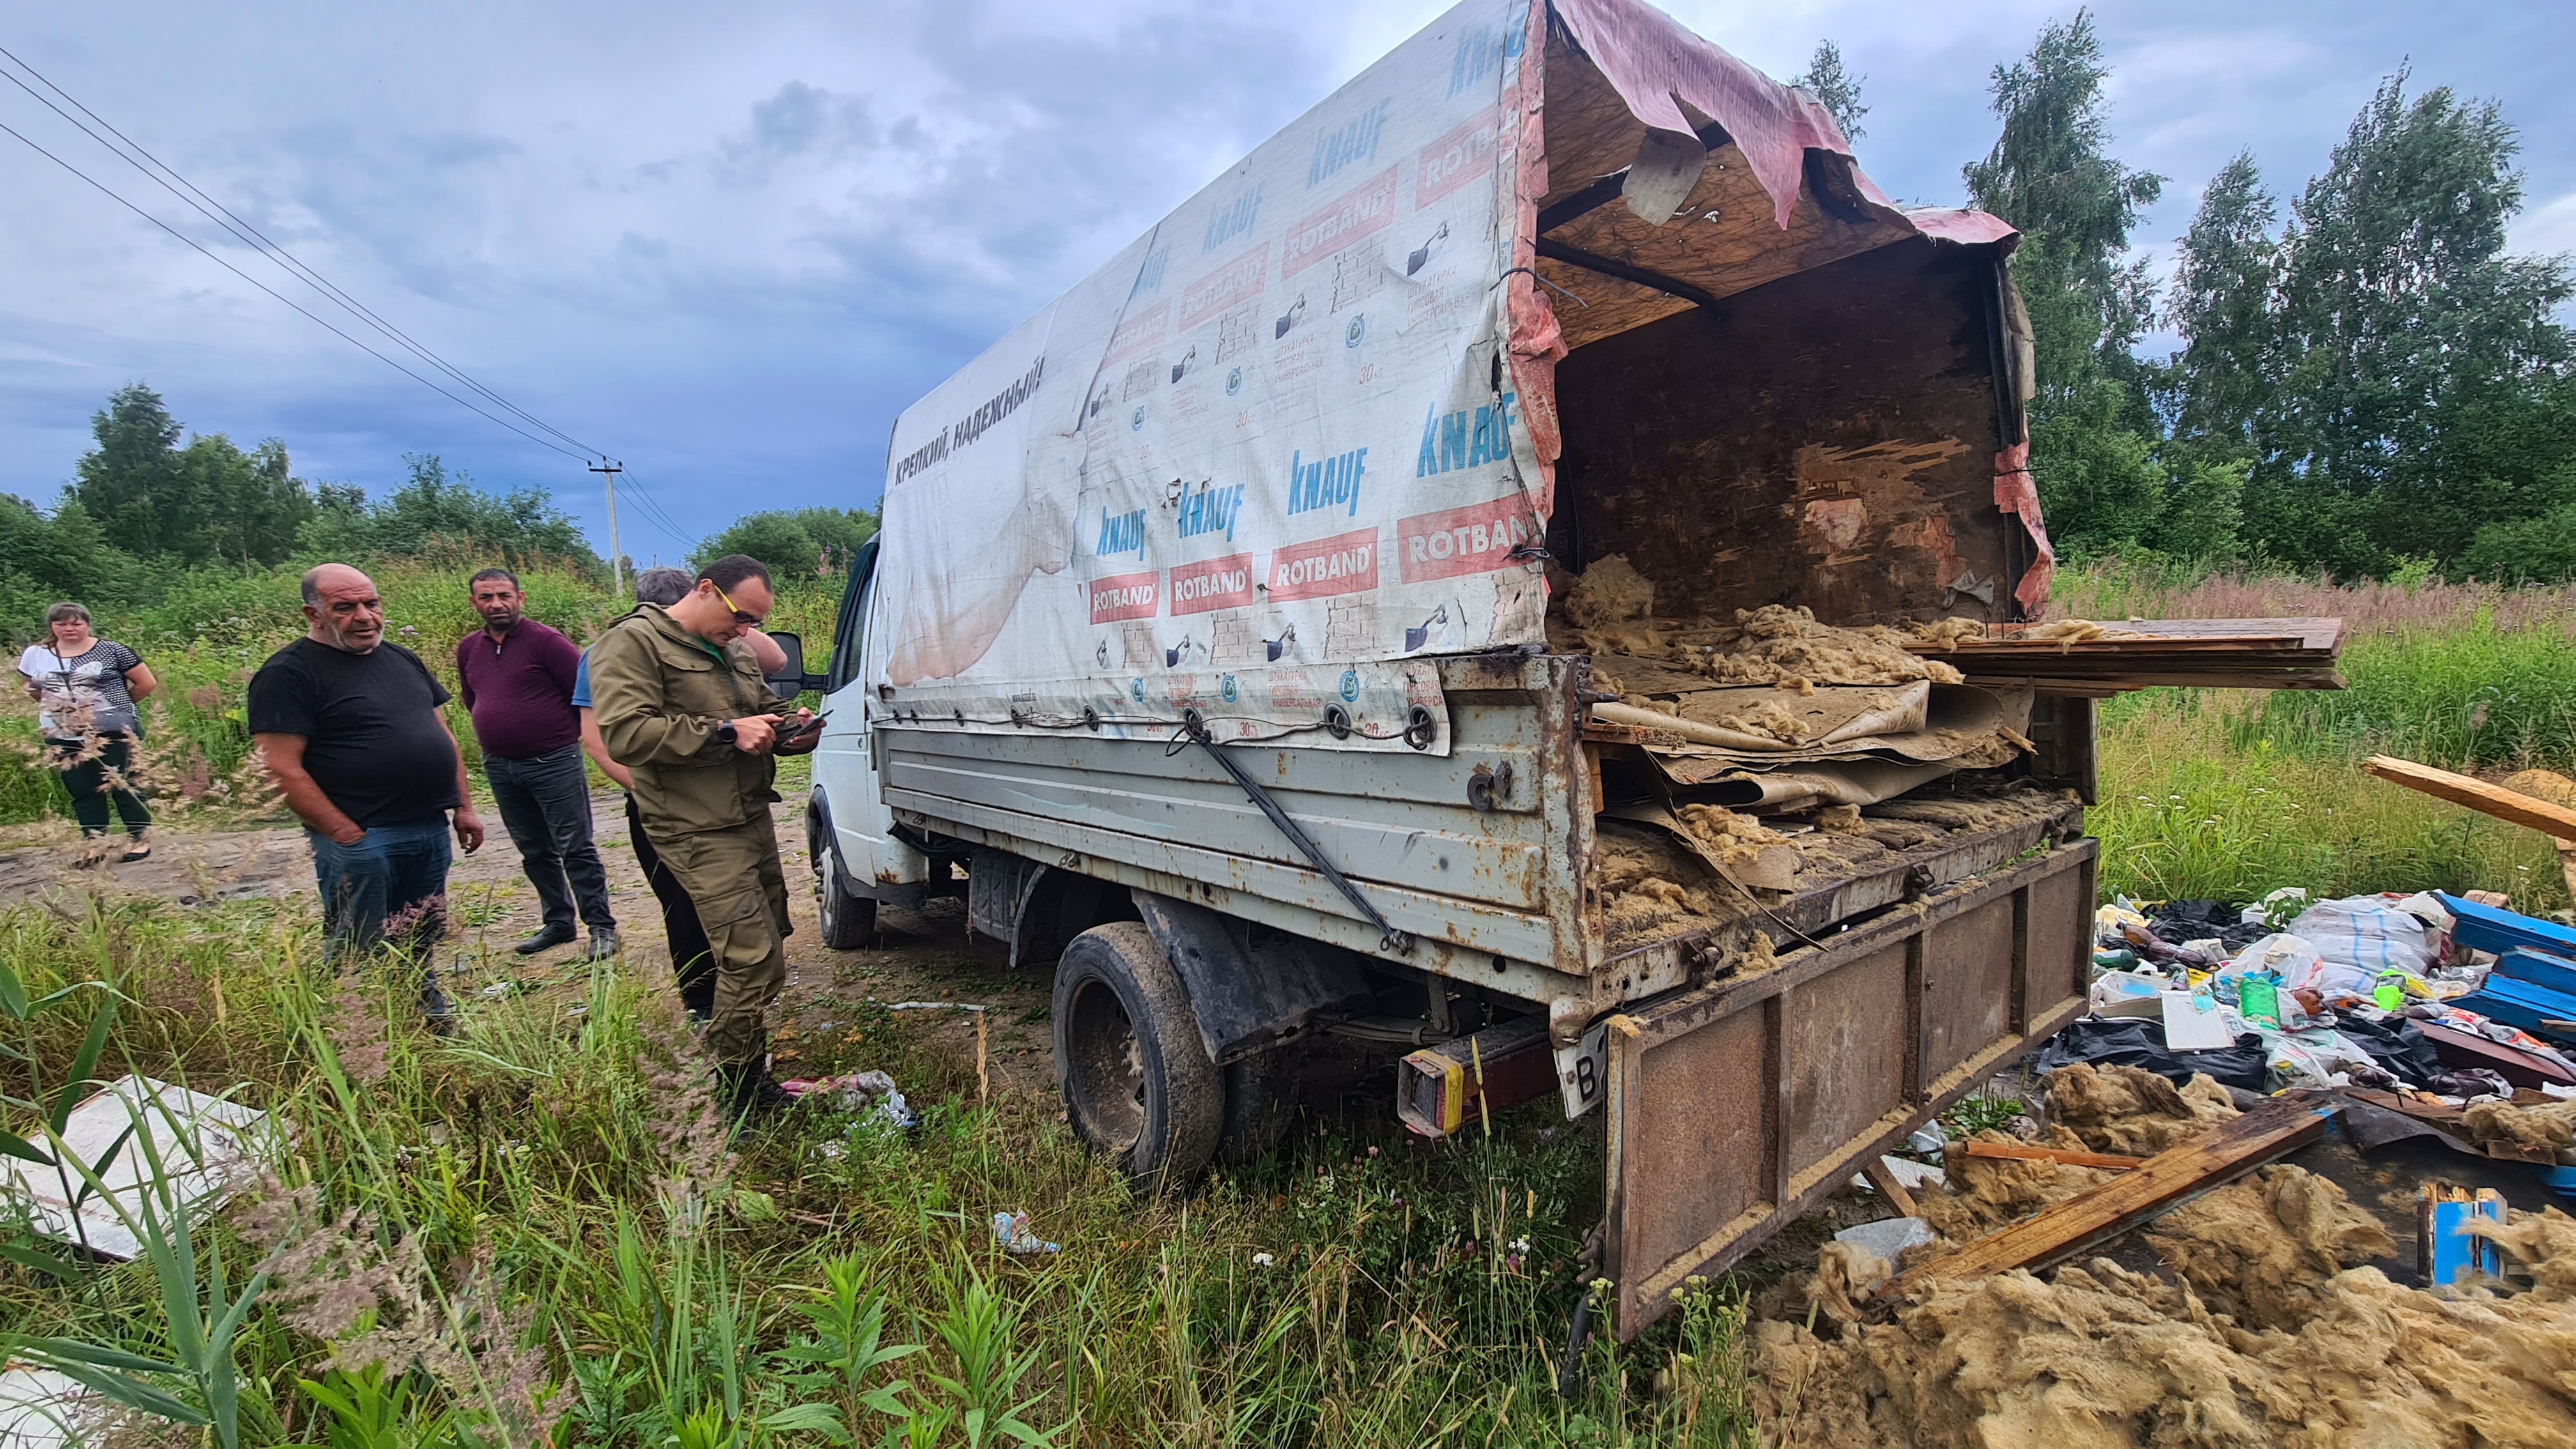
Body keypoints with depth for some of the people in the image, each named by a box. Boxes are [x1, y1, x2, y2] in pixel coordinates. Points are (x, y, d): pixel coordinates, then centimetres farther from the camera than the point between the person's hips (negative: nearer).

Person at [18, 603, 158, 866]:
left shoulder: (111, 651, -4)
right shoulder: (36, 655, 9)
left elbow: (147, 683, 0)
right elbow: (33, 690, 24)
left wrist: (116, 703, 7)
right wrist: (58, 705, 9)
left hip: (114, 732, -4)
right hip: (64, 737, 4)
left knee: (123, 787, 0)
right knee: (82, 792, 8)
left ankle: (140, 841, 6)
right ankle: (95, 845, 13)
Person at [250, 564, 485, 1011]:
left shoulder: (402, 659, 14)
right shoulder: (289, 673, -7)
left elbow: (443, 735, 19)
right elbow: (282, 769, -14)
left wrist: (464, 806, 13)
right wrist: (346, 834, -16)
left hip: (431, 830, 7)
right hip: (361, 839, -6)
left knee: (422, 945, 17)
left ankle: (433, 1019, 30)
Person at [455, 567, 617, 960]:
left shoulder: (545, 641, -11)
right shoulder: (468, 649, 9)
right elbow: (471, 701, 24)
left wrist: (566, 733, 1)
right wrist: (499, 733, 18)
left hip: (554, 762, -6)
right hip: (499, 766, 6)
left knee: (575, 849, -3)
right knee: (534, 852, 14)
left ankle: (602, 928, 3)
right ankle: (558, 923, 26)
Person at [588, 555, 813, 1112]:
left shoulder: (734, 653, 19)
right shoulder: (633, 643, -8)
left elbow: (763, 712, 30)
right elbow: (624, 734, -20)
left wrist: (792, 732, 6)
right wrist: (725, 732, -23)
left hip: (753, 821, 9)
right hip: (699, 833, -9)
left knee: (766, 955, 13)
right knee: (752, 957, -12)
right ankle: (740, 1093, 2)